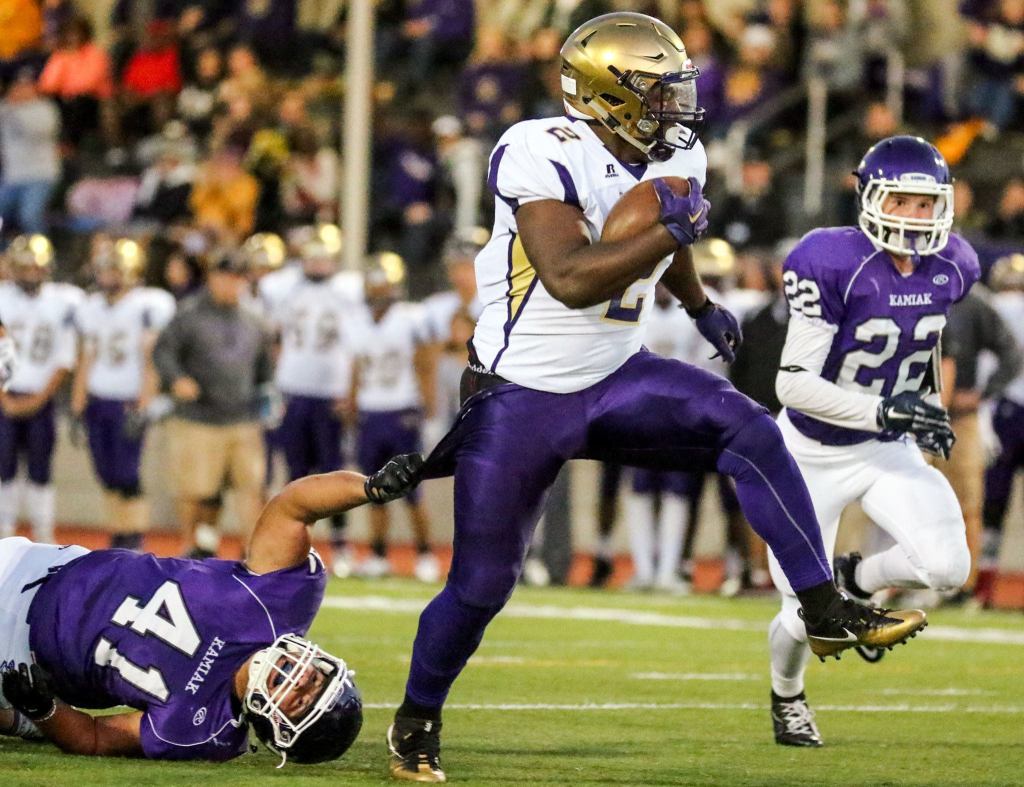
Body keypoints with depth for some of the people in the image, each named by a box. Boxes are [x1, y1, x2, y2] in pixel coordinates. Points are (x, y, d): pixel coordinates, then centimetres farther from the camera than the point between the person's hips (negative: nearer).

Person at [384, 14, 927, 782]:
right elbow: (570, 280, -34)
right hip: (520, 398, -6)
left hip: (615, 381, 6)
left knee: (750, 433, -16)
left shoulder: (675, 158, 1)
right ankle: (416, 723, 23)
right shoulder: (544, 158, -23)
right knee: (480, 586, -1)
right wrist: (669, 230, -34)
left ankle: (828, 613, -13)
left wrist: (701, 306, 37)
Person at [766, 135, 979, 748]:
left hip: (890, 450, 4)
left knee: (948, 568, -21)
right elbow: (794, 383, -25)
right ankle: (788, 698, 38)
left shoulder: (950, 268, -7)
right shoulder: (835, 265, -25)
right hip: (815, 455, -4)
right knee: (806, 614, 2)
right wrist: (884, 410, -31)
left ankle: (855, 580, 13)